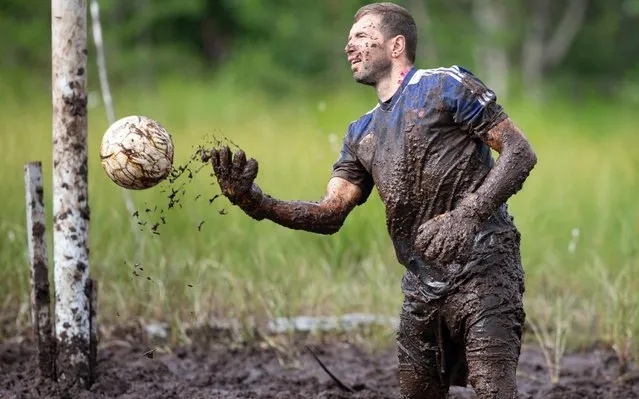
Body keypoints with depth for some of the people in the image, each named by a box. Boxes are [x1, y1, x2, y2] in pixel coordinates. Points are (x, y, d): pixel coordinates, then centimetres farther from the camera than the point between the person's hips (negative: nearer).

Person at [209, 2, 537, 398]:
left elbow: (521, 153, -7)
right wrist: (255, 201, -6)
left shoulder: (446, 87, -1)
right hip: (423, 286, 7)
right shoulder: (362, 134, 19)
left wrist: (467, 215, -20)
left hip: (482, 271, -7)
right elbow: (329, 215, 10)